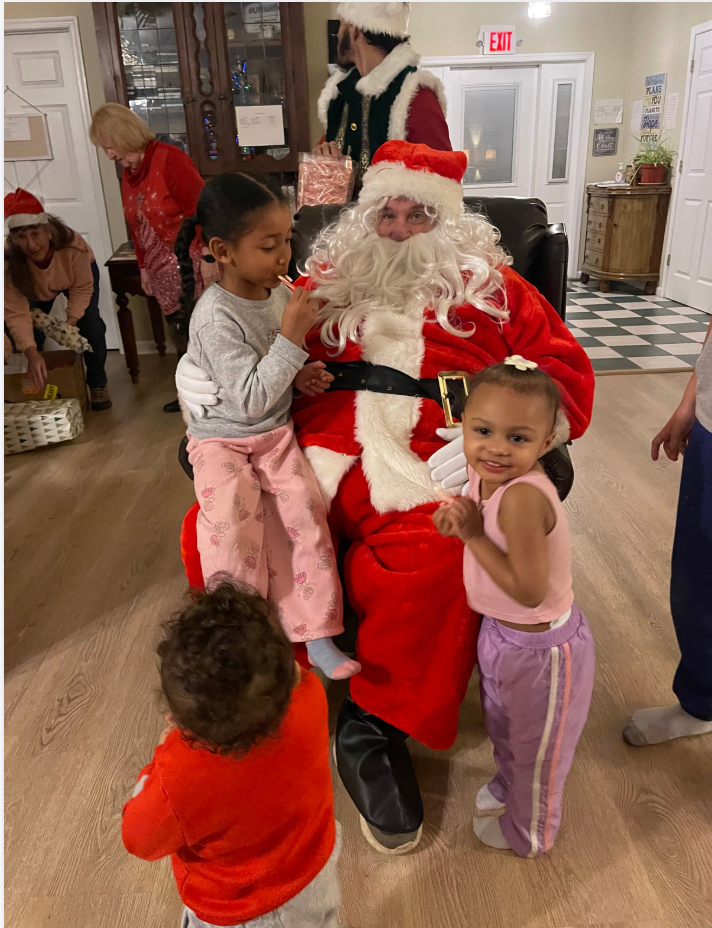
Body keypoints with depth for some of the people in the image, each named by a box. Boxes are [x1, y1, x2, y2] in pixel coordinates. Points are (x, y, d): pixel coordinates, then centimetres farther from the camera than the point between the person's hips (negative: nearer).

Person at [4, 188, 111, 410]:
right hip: (36, 288, 1)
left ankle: (97, 384, 1)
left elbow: (82, 289, -27)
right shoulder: (9, 259, -39)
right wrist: (32, 355, -54)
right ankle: (36, 386, 14)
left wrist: (71, 324, -38)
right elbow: (16, 313, -41)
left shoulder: (72, 244, -41)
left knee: (90, 324, -17)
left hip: (79, 274, -1)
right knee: (31, 334, -9)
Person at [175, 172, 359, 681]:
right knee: (232, 522, -24)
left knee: (305, 509, -14)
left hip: (276, 433, 5)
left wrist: (300, 374, -3)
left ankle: (317, 636, -5)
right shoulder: (216, 316, -22)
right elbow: (251, 399, -25)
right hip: (222, 439, -5)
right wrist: (291, 339, -29)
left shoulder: (280, 291, -1)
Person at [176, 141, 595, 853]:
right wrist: (196, 369, 4)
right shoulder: (328, 281, 24)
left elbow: (565, 373, 10)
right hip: (315, 456, 3)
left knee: (437, 559, -32)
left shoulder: (490, 287, 18)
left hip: (426, 468, -2)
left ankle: (376, 724, -7)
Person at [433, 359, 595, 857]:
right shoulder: (487, 473, -11)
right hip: (504, 631, 8)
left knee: (536, 749, 21)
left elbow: (530, 590, -34)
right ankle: (509, 786, 63)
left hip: (541, 648, -8)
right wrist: (460, 520, -14)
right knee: (503, 724, 33)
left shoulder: (523, 496, -36)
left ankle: (529, 833, 49)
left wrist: (473, 536, -29)